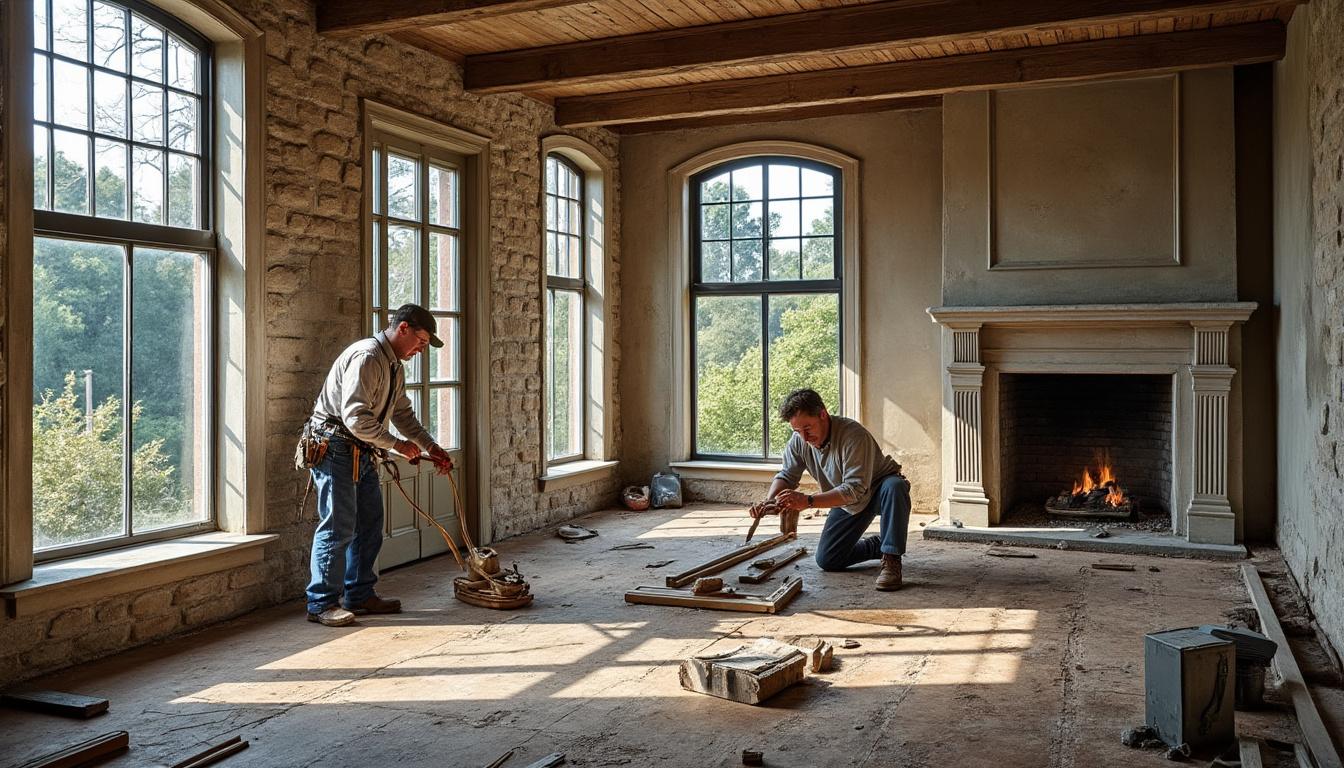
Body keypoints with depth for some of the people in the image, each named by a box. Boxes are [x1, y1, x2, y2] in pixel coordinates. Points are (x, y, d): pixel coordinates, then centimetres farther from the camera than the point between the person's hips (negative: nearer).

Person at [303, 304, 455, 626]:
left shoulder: (394, 366, 13)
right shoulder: (366, 357, -20)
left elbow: (403, 414, 20)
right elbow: (356, 418, -27)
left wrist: (431, 448, 11)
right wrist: (398, 445, -19)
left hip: (363, 452, 10)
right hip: (335, 448, -10)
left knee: (369, 524, 12)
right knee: (338, 526, -8)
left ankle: (360, 595, 22)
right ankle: (321, 603, 1)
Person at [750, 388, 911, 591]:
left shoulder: (854, 435, -34)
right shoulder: (798, 441, -13)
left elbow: (855, 489, -40)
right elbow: (786, 476, -4)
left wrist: (808, 501, -48)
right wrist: (769, 502, -27)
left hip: (877, 491, -6)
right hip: (848, 503, 6)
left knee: (895, 486, -41)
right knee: (826, 561, 0)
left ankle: (891, 561, -30)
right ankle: (878, 545, 24)